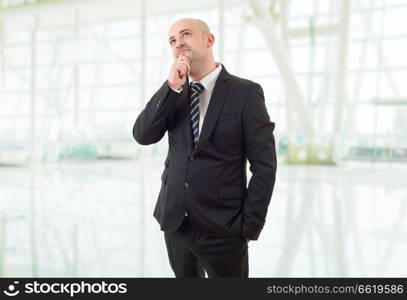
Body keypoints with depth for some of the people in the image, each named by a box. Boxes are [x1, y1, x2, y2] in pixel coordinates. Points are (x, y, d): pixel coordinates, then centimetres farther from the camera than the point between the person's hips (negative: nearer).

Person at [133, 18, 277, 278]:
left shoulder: (246, 92, -9)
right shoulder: (173, 93, 6)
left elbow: (264, 165, -10)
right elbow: (143, 136, -7)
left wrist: (250, 226, -10)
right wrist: (171, 87, -15)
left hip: (222, 228, -4)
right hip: (174, 221, 5)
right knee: (186, 275, 22)